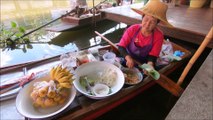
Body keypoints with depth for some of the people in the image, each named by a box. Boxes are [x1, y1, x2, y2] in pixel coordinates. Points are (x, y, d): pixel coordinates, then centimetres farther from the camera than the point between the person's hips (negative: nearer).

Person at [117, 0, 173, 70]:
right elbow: (121, 46, -13)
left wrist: (150, 65, -30)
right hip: (128, 61, 0)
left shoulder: (158, 36, -14)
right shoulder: (133, 29, -14)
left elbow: (152, 55, -10)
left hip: (143, 64, 0)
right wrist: (128, 58, -30)